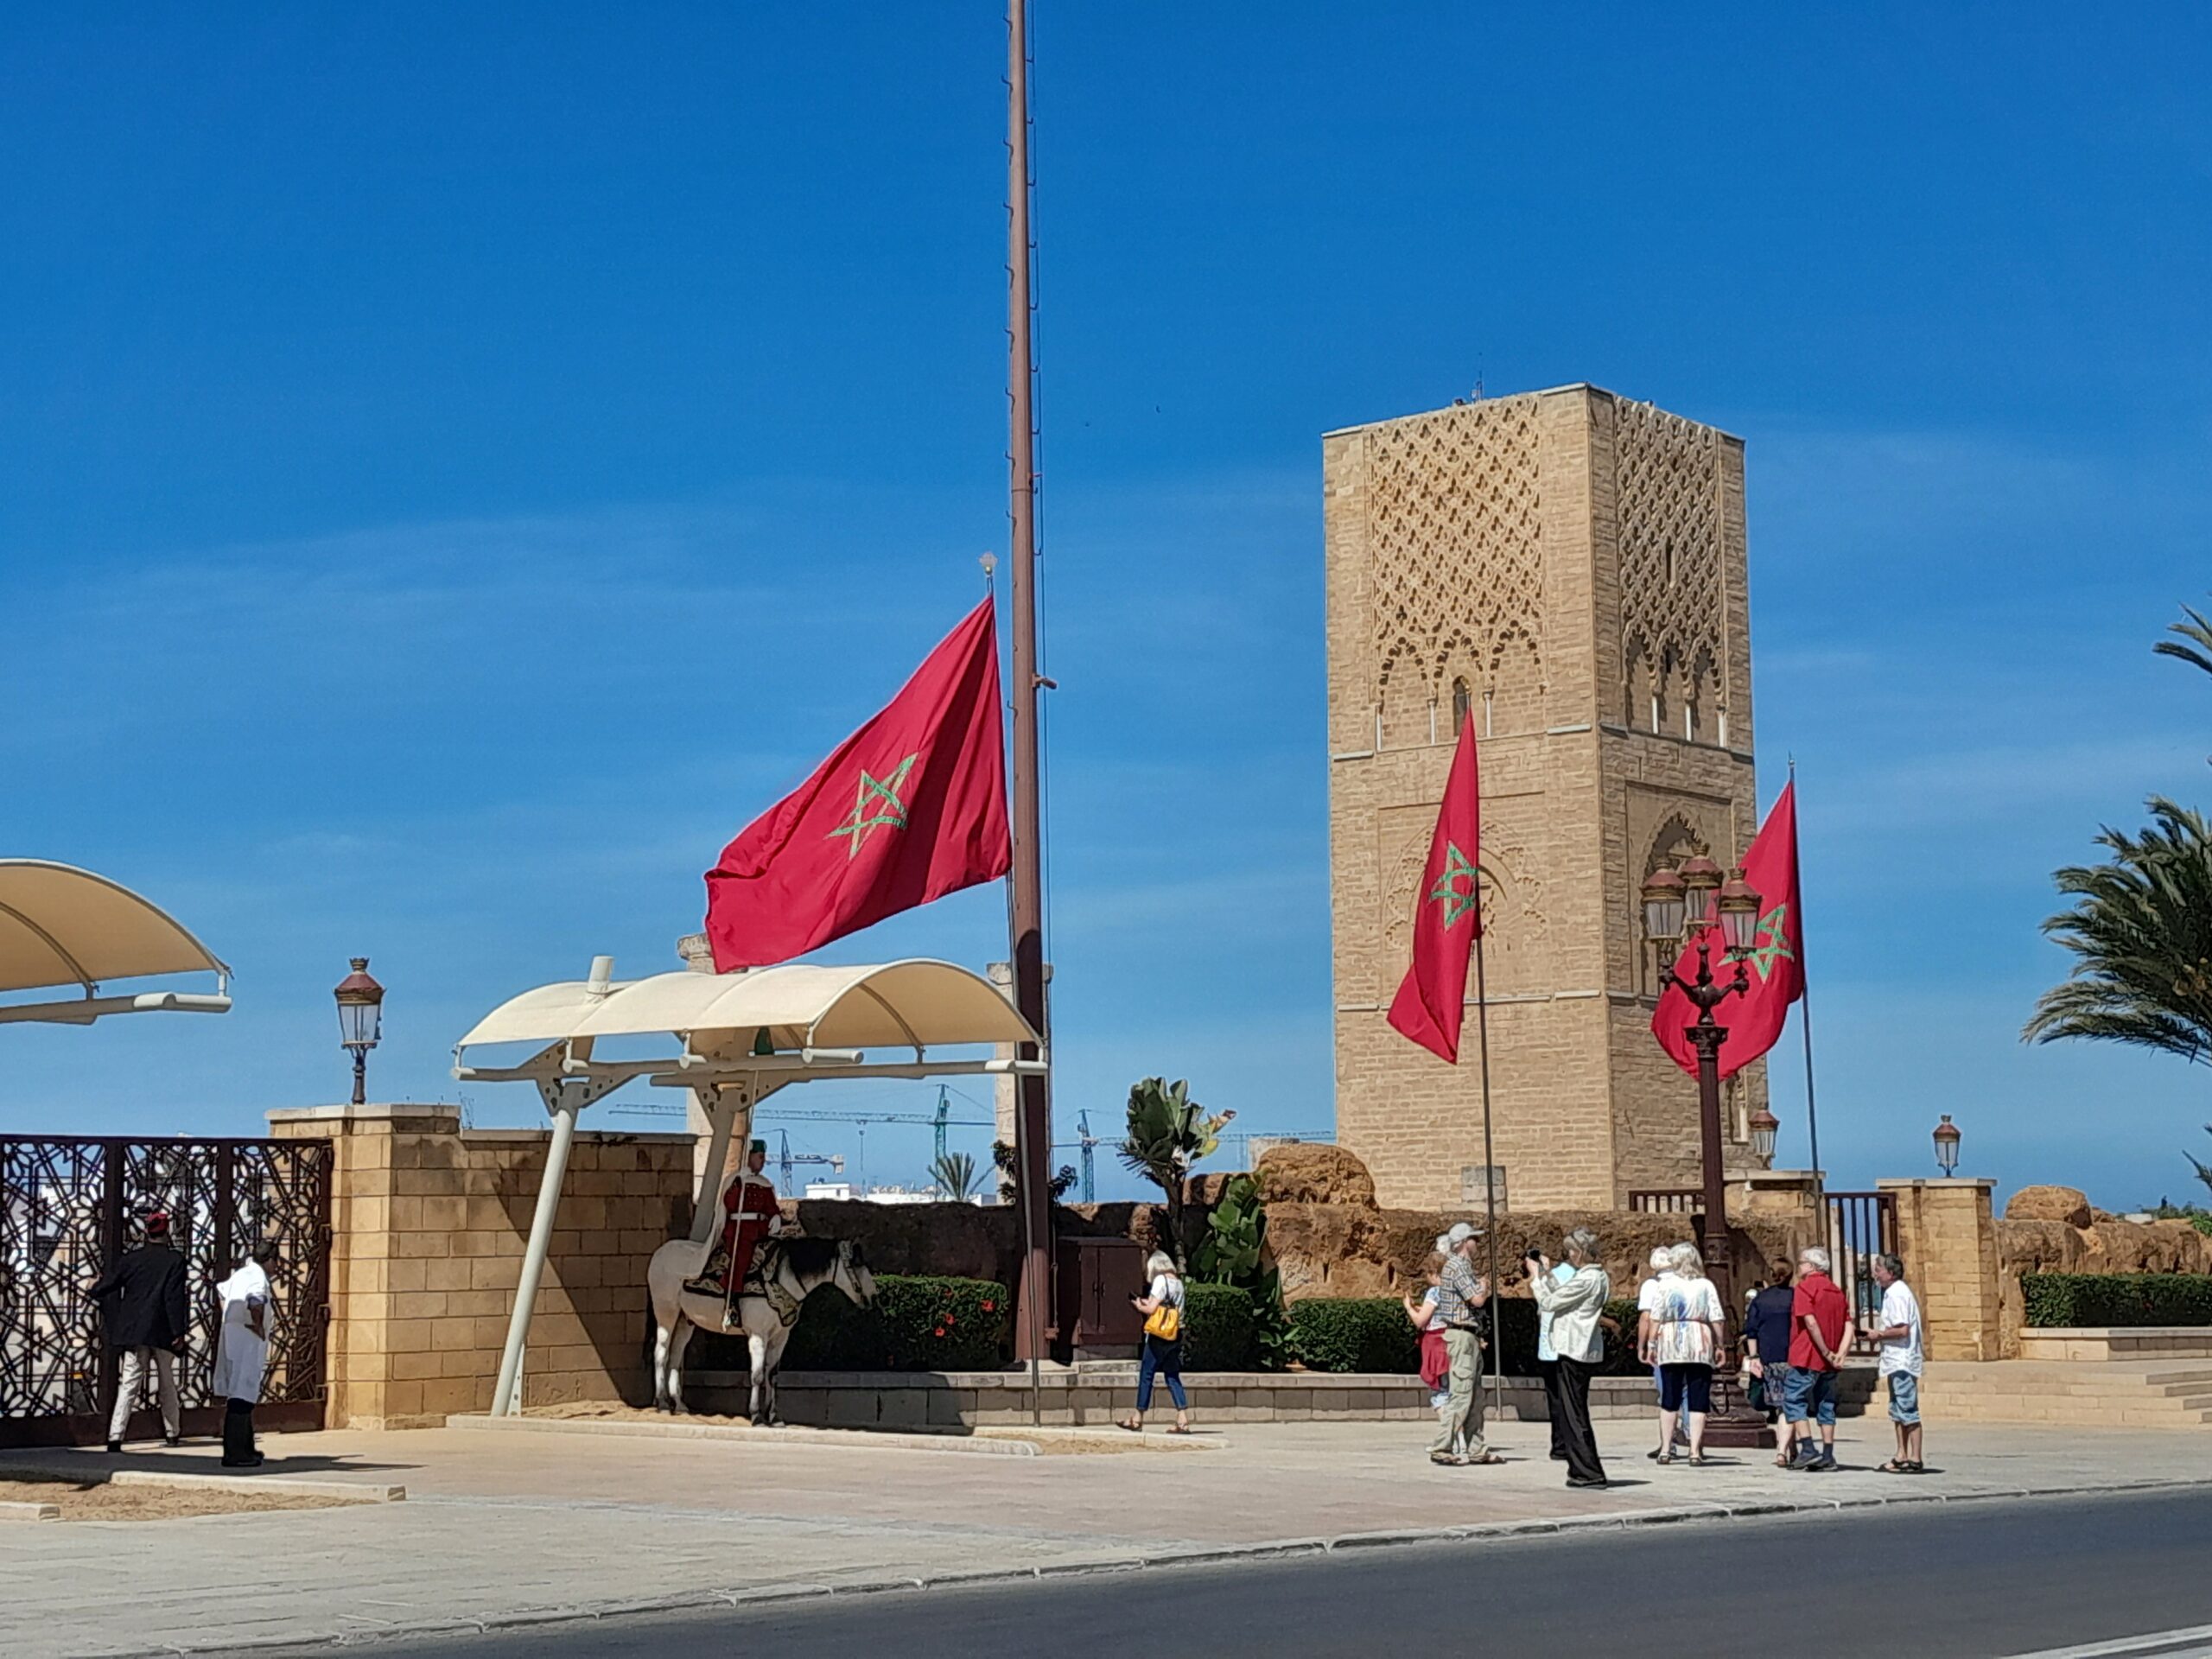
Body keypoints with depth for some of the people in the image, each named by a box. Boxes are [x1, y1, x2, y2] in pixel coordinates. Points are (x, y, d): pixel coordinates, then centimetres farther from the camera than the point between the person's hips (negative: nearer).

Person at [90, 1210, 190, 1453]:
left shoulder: (130, 1259, 2)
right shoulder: (175, 1260, -4)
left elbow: (104, 1287, 6)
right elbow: (175, 1297, -9)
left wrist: (94, 1287, 31)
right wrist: (179, 1332, -8)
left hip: (134, 1332, 1)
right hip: (162, 1332, -1)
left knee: (129, 1385, -2)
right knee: (167, 1384, 15)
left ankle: (115, 1437, -15)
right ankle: (173, 1432, 23)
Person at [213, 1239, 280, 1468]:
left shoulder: (240, 1274, 14)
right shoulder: (258, 1277, -14)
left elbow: (222, 1290, 34)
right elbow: (256, 1304, -33)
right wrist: (259, 1327, -17)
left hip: (230, 1336, 10)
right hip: (247, 1344, -10)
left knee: (243, 1397, 17)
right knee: (242, 1397, -8)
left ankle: (245, 1449, 26)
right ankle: (234, 1454, -9)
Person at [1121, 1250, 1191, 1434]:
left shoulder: (1160, 1280, -9)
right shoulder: (1178, 1282, 11)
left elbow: (1151, 1309, -13)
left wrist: (1140, 1306, 6)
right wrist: (1147, 1302, 20)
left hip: (1158, 1336, -6)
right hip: (1174, 1336, 6)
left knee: (1146, 1374, 3)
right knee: (1172, 1376, 8)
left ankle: (1138, 1420, 8)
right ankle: (1183, 1420, -3)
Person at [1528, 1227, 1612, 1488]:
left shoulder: (1585, 1280, -19)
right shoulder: (1600, 1277, 11)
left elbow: (1550, 1302, -15)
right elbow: (1564, 1297, 17)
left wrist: (1536, 1276, -3)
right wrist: (1548, 1273, 14)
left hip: (1573, 1353, -10)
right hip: (1587, 1352, 10)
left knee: (1573, 1414, -4)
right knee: (1576, 1413, 16)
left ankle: (1589, 1473, -3)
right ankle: (1585, 1469, 19)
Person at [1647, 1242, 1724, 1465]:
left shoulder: (1667, 1285, 2)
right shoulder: (1706, 1286, 3)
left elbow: (1655, 1318, 0)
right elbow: (1716, 1319, -1)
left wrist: (1653, 1344, 7)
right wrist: (1719, 1346, 7)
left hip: (1670, 1346, 0)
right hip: (1700, 1347, 0)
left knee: (1669, 1400, 7)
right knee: (1698, 1401, 2)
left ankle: (1665, 1450, 10)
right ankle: (1695, 1451, -3)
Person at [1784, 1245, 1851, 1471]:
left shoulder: (1805, 1287, -8)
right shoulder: (1836, 1291, 15)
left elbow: (1811, 1323, -18)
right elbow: (1848, 1326, 8)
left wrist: (1827, 1353, -13)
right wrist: (1839, 1354, -2)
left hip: (1806, 1358, -7)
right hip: (1829, 1362, 7)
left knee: (1793, 1400, -2)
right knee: (1826, 1406, 10)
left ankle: (1807, 1450, -12)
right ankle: (1827, 1456, 8)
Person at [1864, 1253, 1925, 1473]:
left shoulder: (1897, 1294, -15)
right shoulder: (1895, 1292, 16)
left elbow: (1902, 1330, -22)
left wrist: (1878, 1335, -11)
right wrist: (1880, 1335, 14)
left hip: (1901, 1362, -11)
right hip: (1897, 1362, 11)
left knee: (1908, 1411, -7)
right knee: (1898, 1412, 13)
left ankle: (1915, 1460, -6)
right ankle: (1902, 1457, 17)